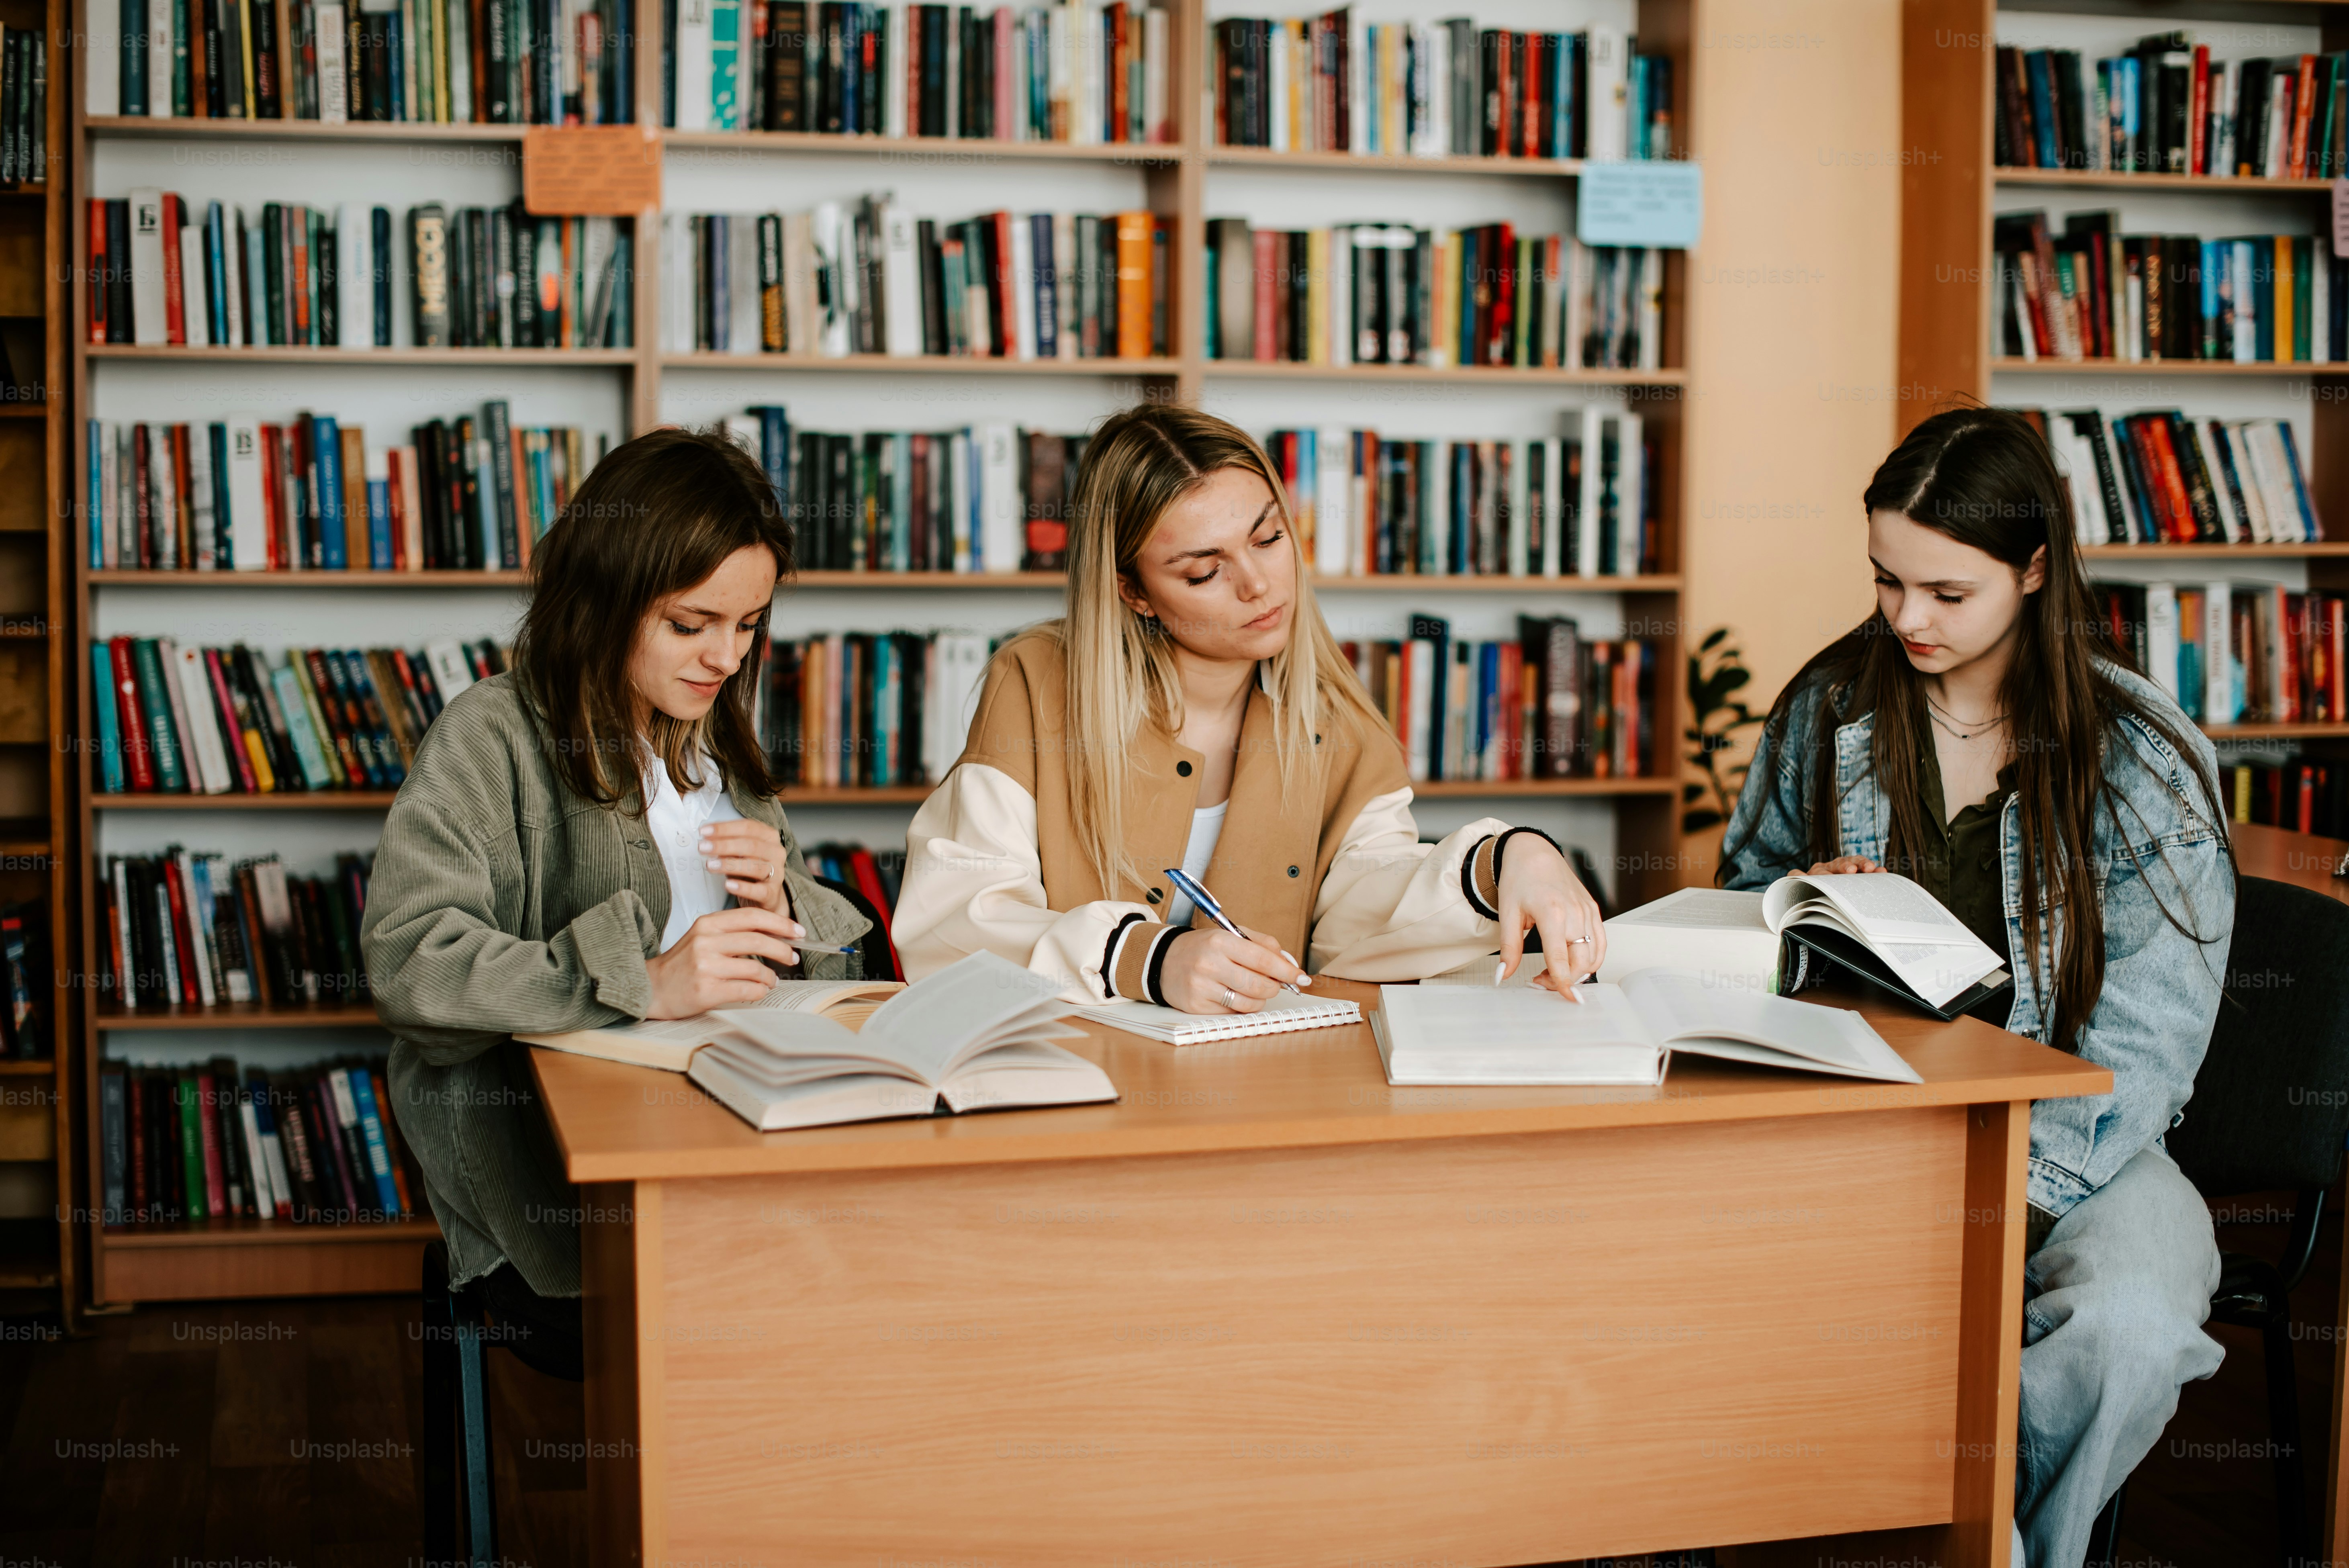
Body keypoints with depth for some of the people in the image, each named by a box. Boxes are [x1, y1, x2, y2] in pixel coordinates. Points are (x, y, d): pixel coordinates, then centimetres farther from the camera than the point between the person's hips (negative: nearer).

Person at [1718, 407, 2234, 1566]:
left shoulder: (2146, 762, -6)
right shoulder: (1829, 709, 3)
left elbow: (2138, 1062, -10)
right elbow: (1747, 885, 19)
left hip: (2069, 1148, -2)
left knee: (2134, 1328, -34)